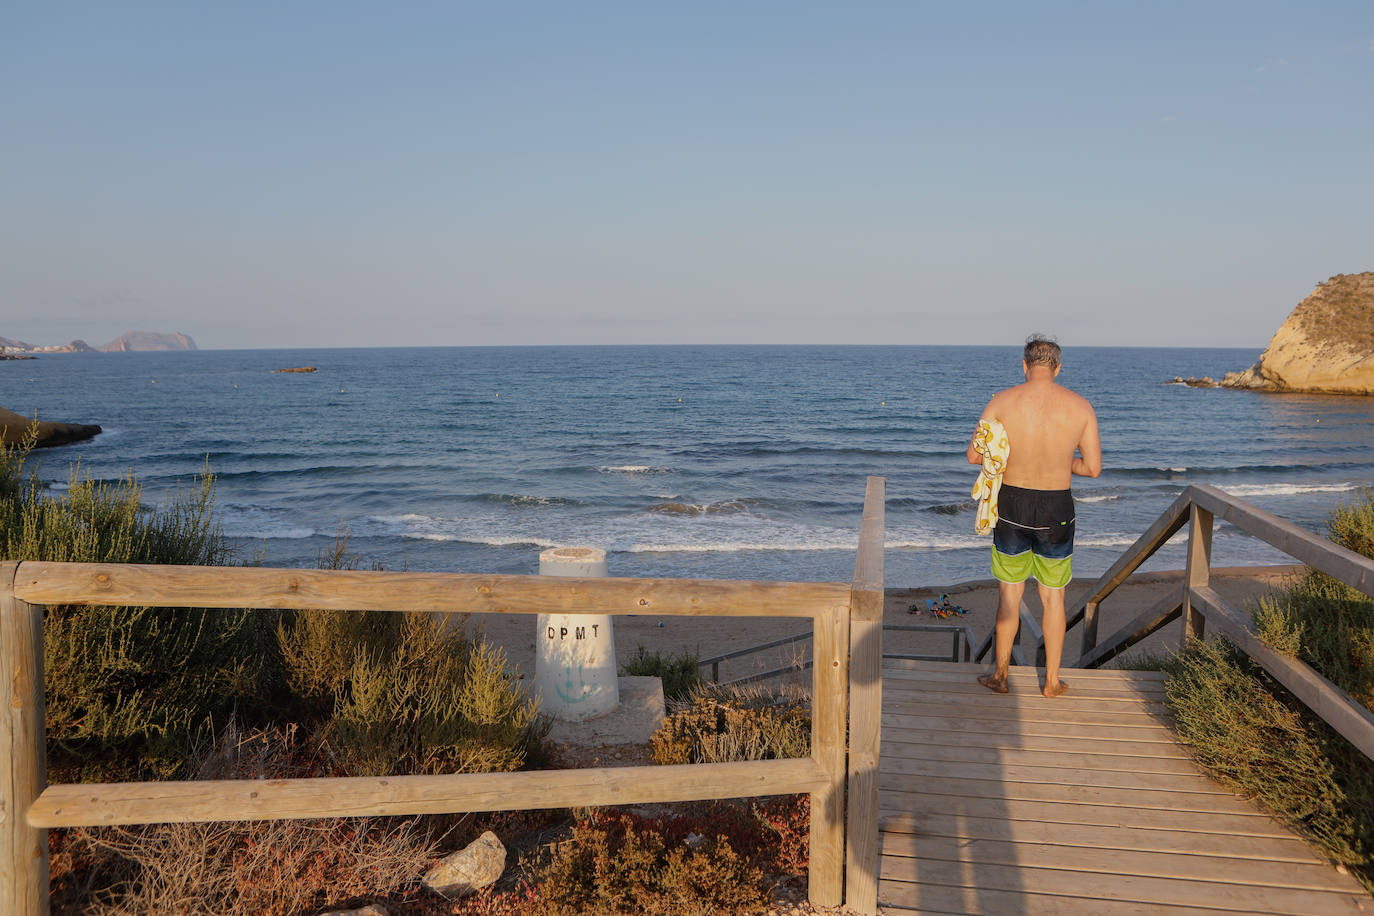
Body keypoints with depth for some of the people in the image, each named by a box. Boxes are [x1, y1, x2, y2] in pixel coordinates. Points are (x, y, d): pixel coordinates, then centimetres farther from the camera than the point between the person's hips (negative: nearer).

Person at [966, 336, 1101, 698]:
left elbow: (974, 456, -6)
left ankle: (1000, 675, 22)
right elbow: (1093, 468, -4)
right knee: (1053, 596, 15)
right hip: (1056, 509, 1)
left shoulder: (1002, 401, -9)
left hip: (1012, 505, 0)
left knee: (1009, 594, 14)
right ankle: (1052, 680, 24)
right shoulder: (1080, 406, -6)